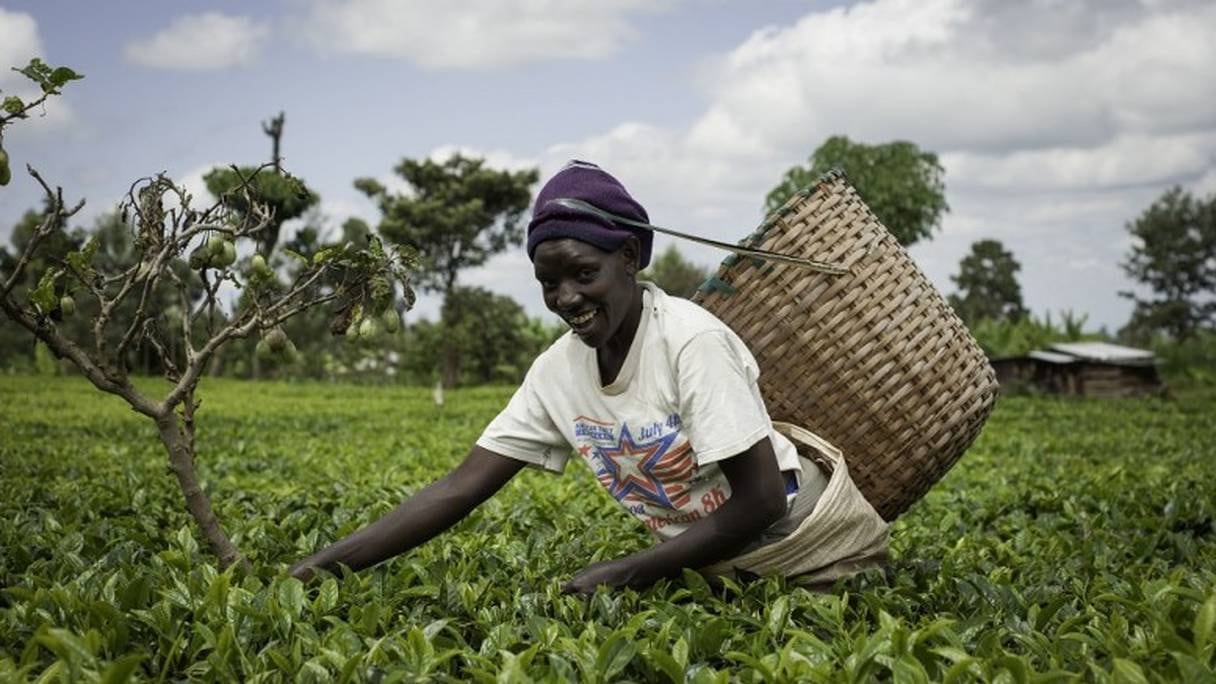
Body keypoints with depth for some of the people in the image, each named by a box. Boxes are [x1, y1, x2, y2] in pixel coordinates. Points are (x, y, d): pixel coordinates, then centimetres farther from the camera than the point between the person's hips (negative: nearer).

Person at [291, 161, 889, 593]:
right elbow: (459, 488, -9)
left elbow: (760, 502, -26)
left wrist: (622, 575, -25)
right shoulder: (558, 371, -8)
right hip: (716, 561, 6)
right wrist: (323, 565, -19)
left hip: (812, 544, -5)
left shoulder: (691, 341, -27)